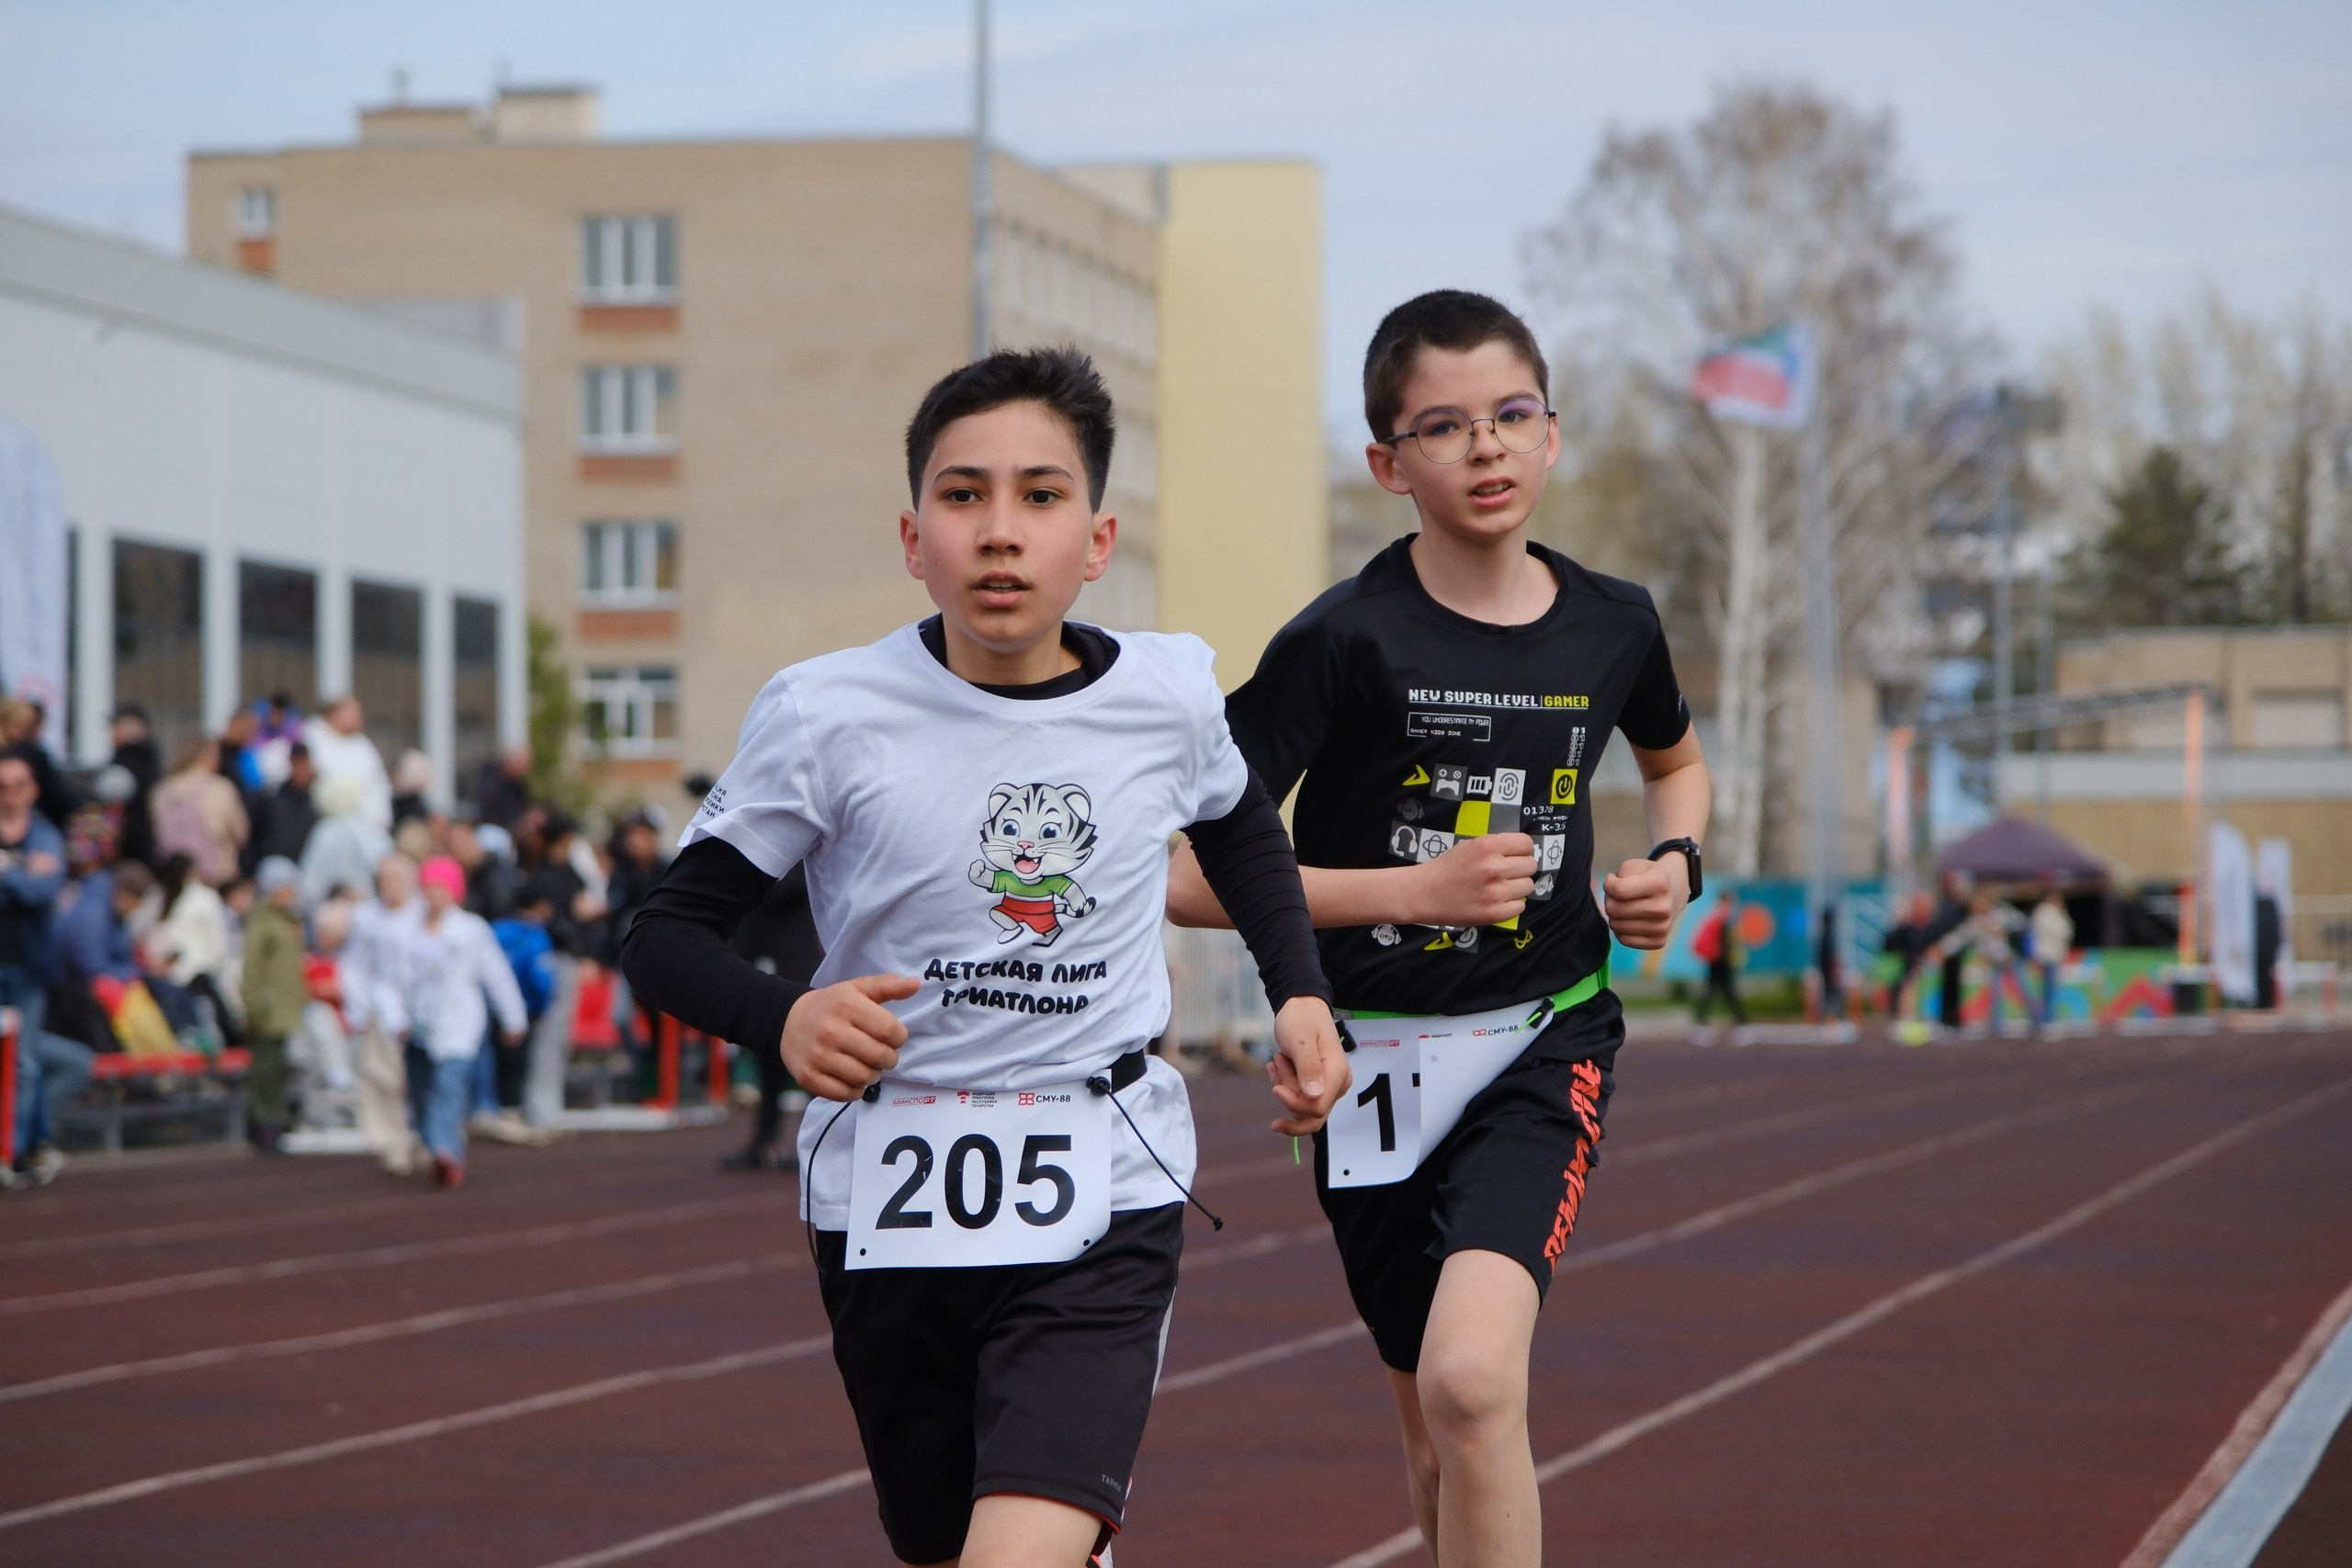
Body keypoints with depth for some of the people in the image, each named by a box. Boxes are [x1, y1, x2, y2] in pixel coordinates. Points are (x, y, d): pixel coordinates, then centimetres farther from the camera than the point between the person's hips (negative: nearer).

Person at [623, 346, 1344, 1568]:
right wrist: (783, 1019, -23)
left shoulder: (1170, 696, -2)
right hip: (892, 1198, 1)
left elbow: (1243, 833, 23)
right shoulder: (828, 718, -10)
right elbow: (666, 932, -4)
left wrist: (1300, 990, 9)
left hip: (1102, 1204, -1)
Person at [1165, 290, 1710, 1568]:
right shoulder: (1346, 640, -12)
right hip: (1379, 1053, 0)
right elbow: (1184, 877, -14)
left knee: (1471, 1379, -24)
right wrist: (1415, 890, -20)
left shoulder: (1612, 627, 1)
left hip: (1544, 1041, 0)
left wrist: (1675, 863, 4)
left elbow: (1675, 761, 26)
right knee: (1439, 1430, 12)